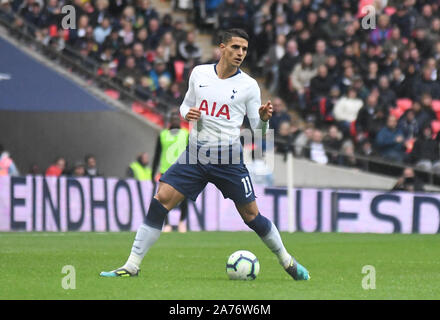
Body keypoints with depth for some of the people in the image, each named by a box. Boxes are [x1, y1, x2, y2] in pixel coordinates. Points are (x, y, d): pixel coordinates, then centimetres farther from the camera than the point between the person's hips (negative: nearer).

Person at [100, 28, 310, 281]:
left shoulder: (248, 85, -1)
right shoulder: (199, 73, 7)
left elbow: (258, 130, 2)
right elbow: (186, 105, 19)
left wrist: (264, 118, -21)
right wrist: (187, 113, -4)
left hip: (229, 159, -2)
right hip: (196, 154, 2)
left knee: (251, 215, 0)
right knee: (160, 200, -12)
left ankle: (287, 261, 22)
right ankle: (132, 265, -9)